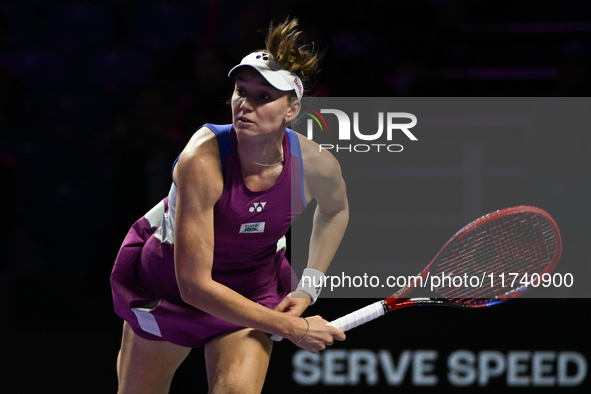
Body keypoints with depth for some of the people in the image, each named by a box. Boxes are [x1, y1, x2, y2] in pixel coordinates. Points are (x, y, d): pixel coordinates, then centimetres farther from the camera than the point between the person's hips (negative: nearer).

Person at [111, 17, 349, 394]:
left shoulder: (317, 165, -23)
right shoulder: (202, 162, -35)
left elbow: (335, 210, 7)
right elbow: (195, 285, -34)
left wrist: (308, 288, -2)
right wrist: (293, 328, -30)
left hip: (254, 292, 2)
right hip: (170, 285, -2)